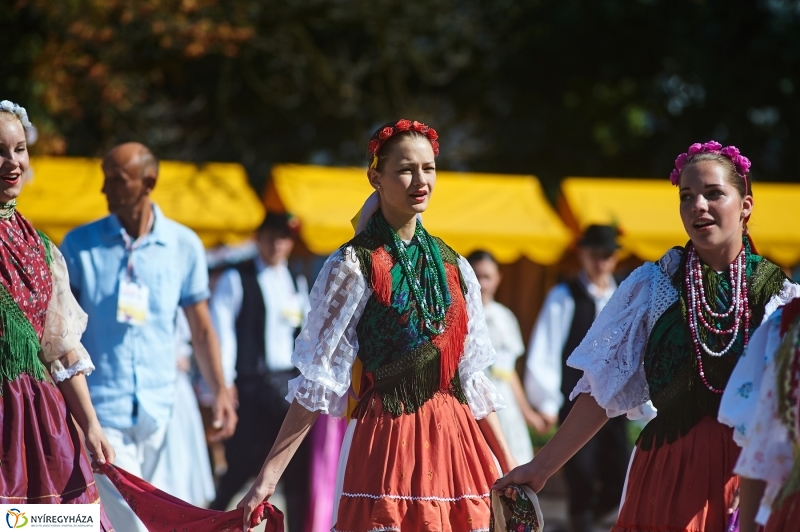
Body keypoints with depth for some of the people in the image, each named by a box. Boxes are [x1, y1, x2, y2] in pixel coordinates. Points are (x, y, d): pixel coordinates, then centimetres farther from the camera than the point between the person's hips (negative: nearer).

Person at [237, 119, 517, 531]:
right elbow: (318, 377, -8)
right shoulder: (353, 267, -4)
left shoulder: (453, 268, 10)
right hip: (387, 439, -5)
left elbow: (473, 377, 14)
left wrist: (509, 467, 11)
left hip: (452, 439, 5)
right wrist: (269, 475, -14)